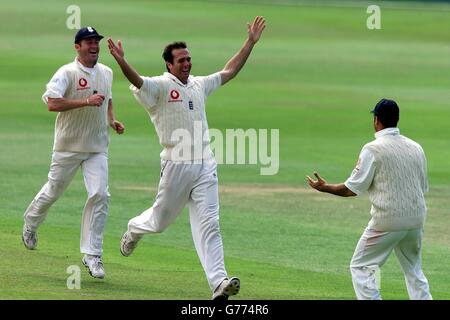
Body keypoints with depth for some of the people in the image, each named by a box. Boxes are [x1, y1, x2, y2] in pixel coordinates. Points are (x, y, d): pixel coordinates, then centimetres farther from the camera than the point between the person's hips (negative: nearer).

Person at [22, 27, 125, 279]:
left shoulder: (107, 73, 9)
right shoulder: (67, 73, -12)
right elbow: (52, 103, -25)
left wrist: (112, 120, 9)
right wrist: (86, 101, -30)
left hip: (98, 147, 4)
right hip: (69, 145, -4)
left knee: (100, 195, -11)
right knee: (53, 191, 11)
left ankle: (92, 254, -8)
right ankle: (30, 225, 42)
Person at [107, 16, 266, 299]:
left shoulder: (199, 85, 15)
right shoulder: (159, 86, -5)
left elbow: (230, 71, 25)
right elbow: (137, 81, -25)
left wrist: (251, 42, 22)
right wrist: (121, 62, -44)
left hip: (205, 165, 4)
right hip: (176, 166, -4)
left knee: (208, 224, -6)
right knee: (161, 220, 12)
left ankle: (219, 282, -15)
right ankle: (134, 229, 47)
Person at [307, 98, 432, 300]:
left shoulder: (373, 149, -11)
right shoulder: (416, 148, 7)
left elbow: (352, 189, -10)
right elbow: (423, 187, 14)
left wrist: (325, 188, 5)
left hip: (387, 221, -6)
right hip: (416, 220, 6)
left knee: (361, 267, 5)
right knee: (414, 271, 17)